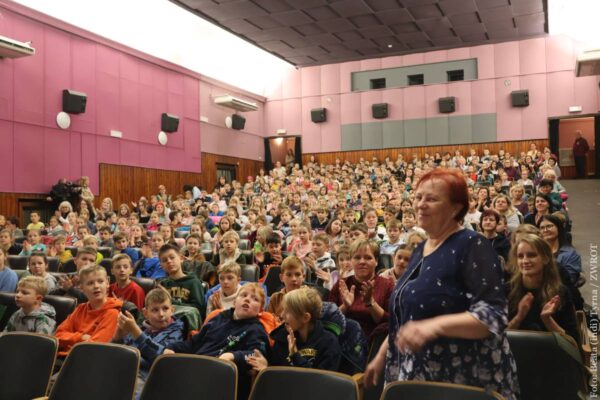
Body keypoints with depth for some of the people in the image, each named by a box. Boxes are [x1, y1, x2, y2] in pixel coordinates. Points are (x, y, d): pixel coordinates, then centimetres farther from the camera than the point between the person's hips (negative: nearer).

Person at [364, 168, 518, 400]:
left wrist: (435, 326, -33)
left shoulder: (471, 245, -14)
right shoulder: (420, 250, 11)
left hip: (466, 379, -7)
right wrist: (382, 355, 19)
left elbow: (493, 314, -22)